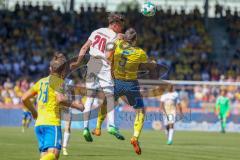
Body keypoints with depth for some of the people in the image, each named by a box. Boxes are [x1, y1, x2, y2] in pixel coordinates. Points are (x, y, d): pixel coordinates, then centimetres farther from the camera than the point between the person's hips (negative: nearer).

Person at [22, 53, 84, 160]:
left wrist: (33, 112, 31)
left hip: (39, 123, 7)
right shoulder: (58, 81, -1)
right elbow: (60, 99, -18)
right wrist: (74, 104, -2)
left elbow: (24, 98, 18)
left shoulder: (41, 81, 18)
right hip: (52, 123, -7)